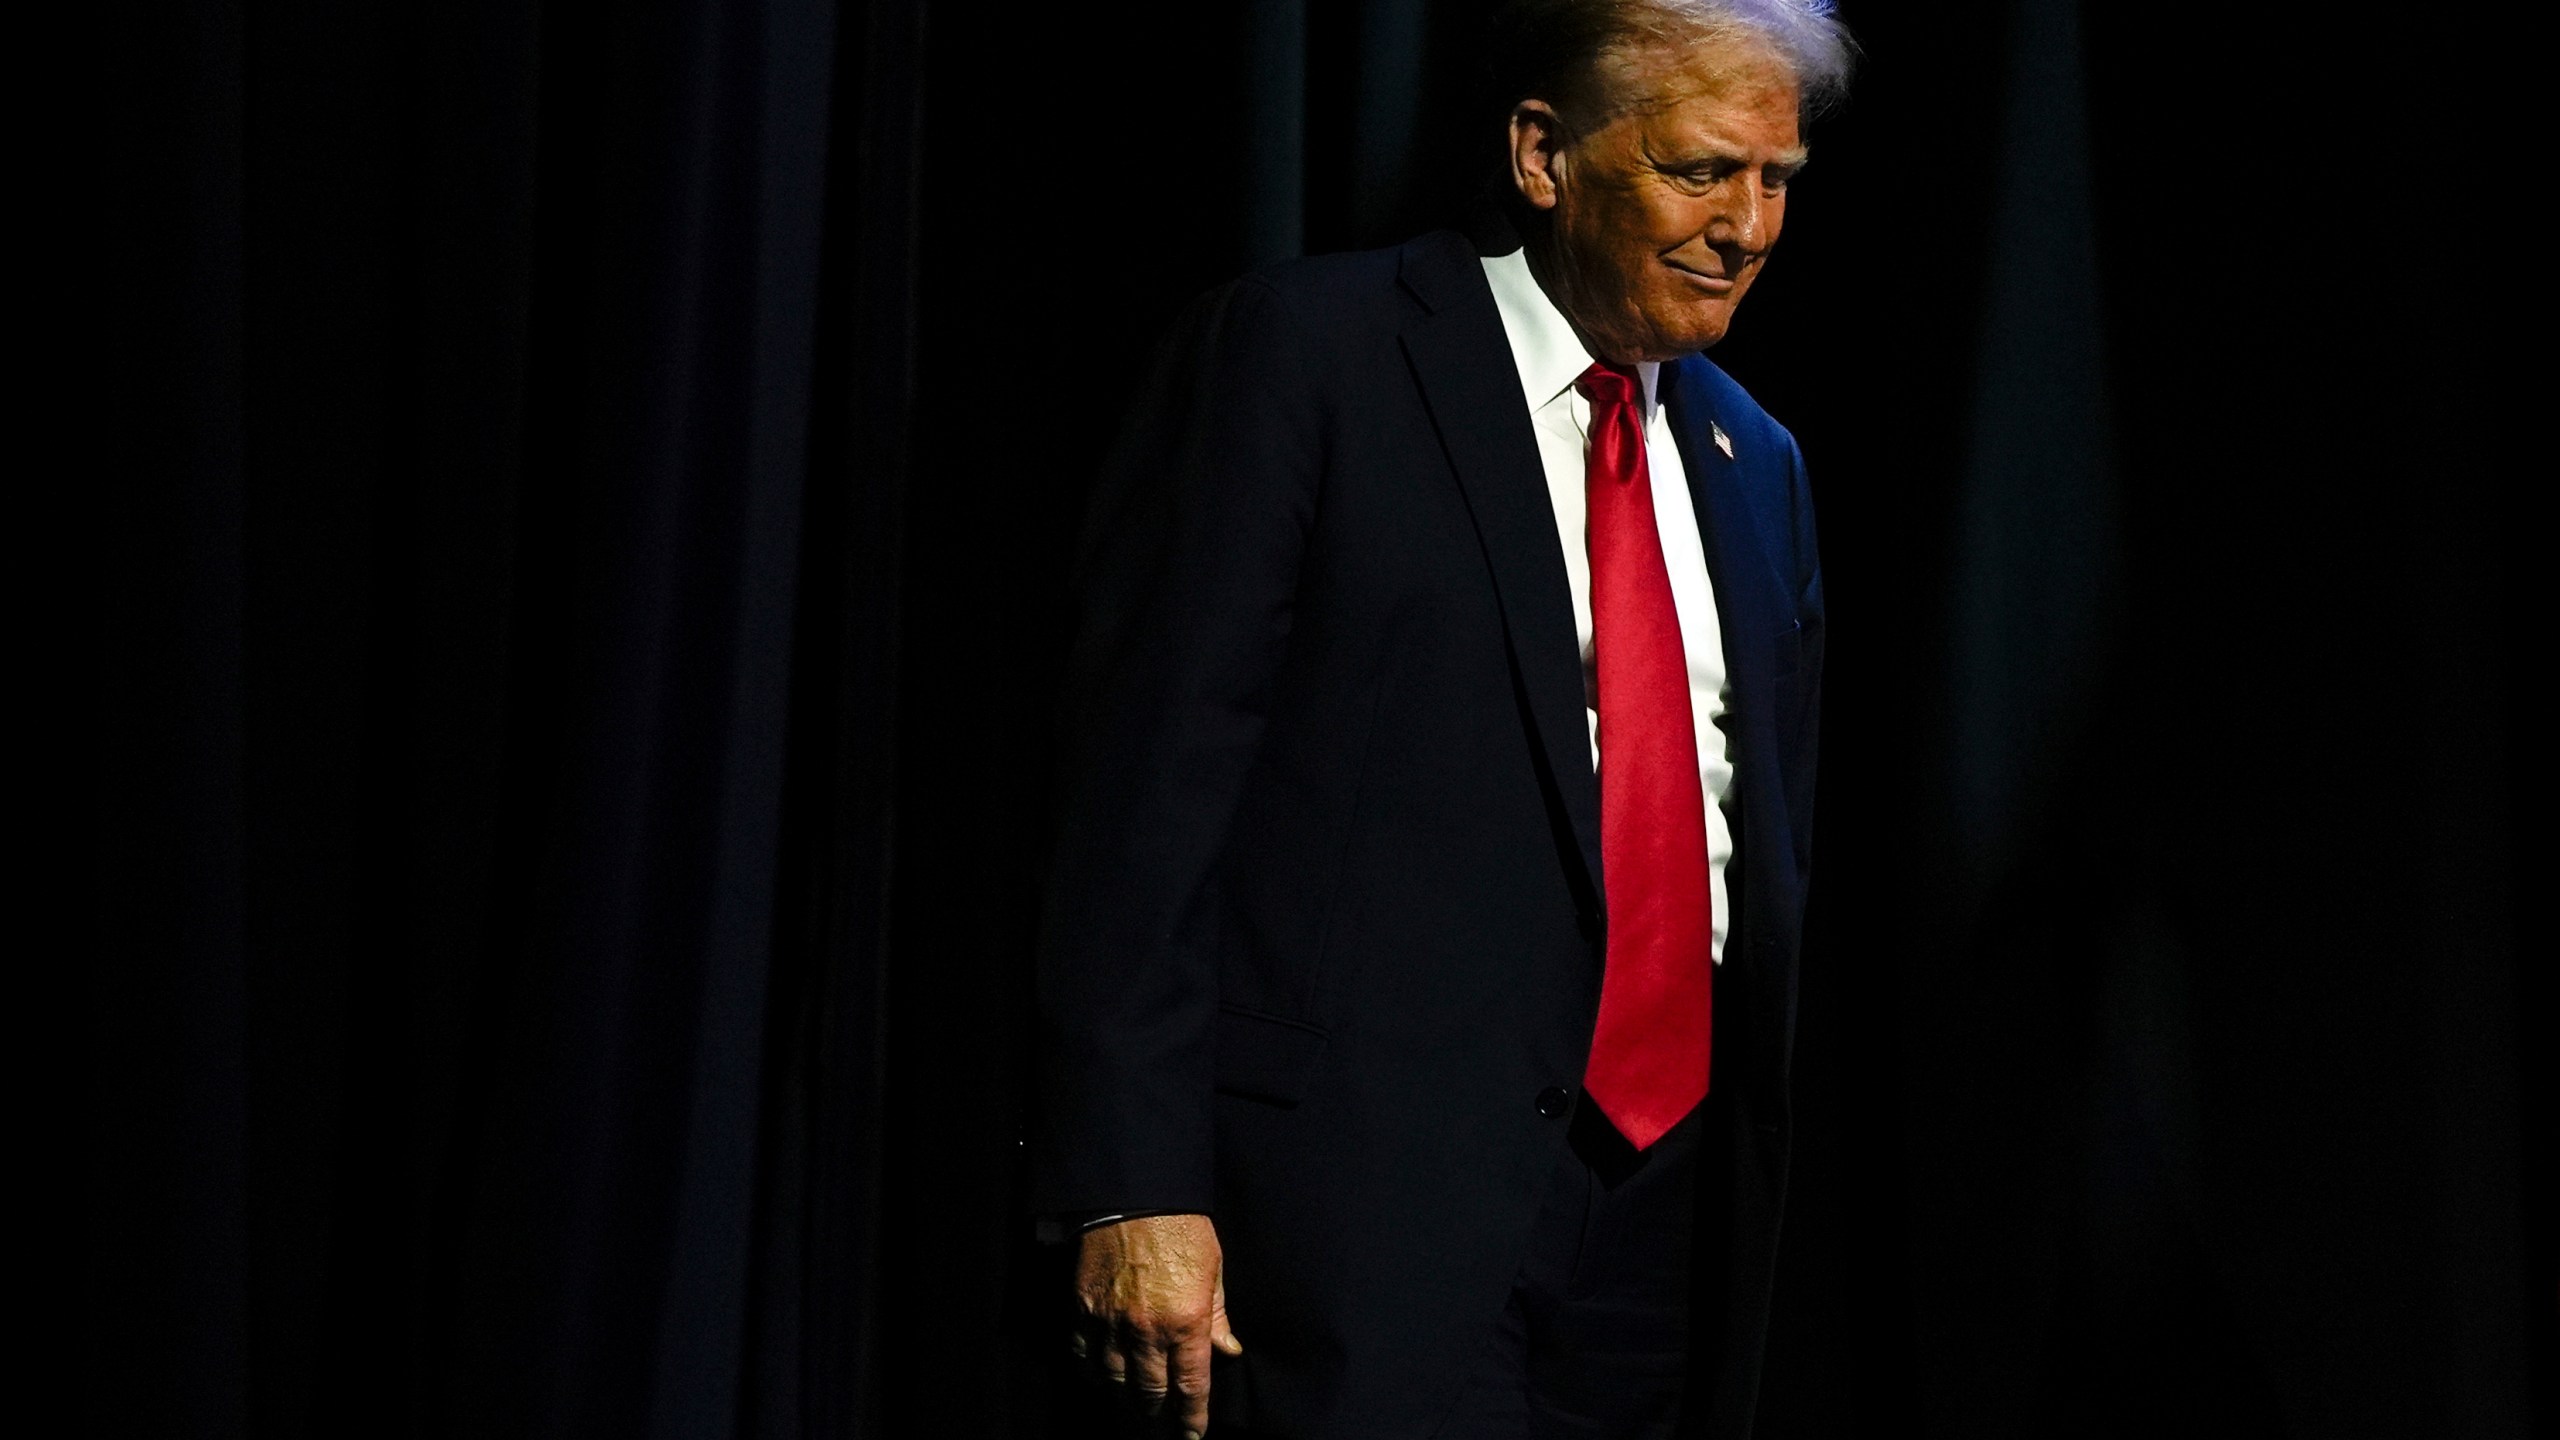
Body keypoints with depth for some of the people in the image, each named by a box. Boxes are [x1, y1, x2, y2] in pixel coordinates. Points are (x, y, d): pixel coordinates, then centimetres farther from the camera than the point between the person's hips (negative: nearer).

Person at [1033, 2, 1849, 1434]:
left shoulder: (1758, 465, 16)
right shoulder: (1302, 351, -4)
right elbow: (1151, 774, -9)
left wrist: (1759, 1196, 20)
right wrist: (1137, 1187, -16)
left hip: (1668, 1202, 6)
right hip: (1374, 1191, -6)